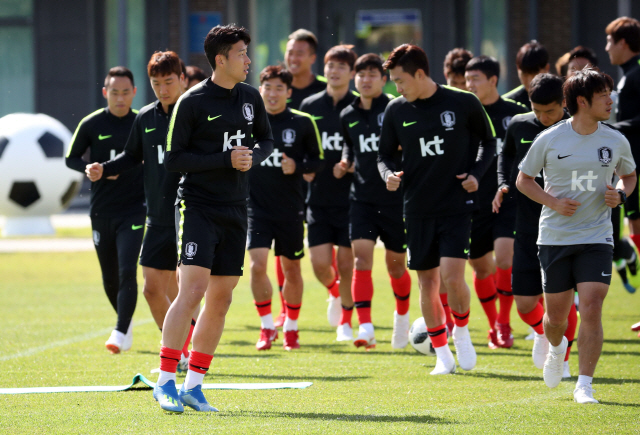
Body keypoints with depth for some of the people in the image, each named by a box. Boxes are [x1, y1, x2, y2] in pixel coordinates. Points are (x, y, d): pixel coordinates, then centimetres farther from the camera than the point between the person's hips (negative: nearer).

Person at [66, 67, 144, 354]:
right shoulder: (91, 125, -2)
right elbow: (71, 159, 6)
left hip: (133, 209, -2)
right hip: (101, 211, 2)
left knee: (127, 272, -17)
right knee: (110, 278, 10)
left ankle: (120, 333, -18)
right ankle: (126, 322, 34)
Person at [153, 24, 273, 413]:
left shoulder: (250, 97, 9)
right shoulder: (192, 102, -9)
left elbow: (266, 140, 22)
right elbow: (173, 158, -10)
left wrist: (253, 157, -2)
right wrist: (226, 160, -17)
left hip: (235, 210, 6)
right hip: (197, 206, -6)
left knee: (220, 300, 6)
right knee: (192, 290, -18)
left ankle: (194, 384, 15)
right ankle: (166, 382, -14)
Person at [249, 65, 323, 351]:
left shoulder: (303, 123, -1)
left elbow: (317, 161, 4)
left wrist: (297, 167, -14)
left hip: (290, 209, 0)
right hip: (256, 206, 0)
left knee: (291, 268, 8)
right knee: (257, 264, -13)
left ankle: (291, 327, 26)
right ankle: (267, 326, 1)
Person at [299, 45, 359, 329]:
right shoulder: (309, 106, 7)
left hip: (350, 198, -2)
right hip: (318, 197, 2)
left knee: (346, 264, -3)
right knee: (320, 263, -2)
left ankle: (347, 315, 16)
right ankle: (335, 292, 31)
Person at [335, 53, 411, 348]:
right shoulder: (348, 116, 8)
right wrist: (344, 163, 4)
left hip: (394, 198, -3)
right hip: (362, 198, 3)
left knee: (395, 263, 9)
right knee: (361, 256, -14)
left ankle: (403, 314, 37)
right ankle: (365, 327, -19)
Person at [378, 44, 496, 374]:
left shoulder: (464, 104, -5)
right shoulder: (396, 110, 2)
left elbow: (488, 141, 9)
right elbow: (385, 153, 12)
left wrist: (476, 173, -6)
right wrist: (388, 174, -10)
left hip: (457, 204, -3)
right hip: (417, 208, 3)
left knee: (452, 277, -16)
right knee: (427, 281, 5)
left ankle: (461, 331, 12)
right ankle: (442, 353, 18)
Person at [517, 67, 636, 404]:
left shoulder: (616, 141, 1)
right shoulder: (549, 140, -5)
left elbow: (629, 175, 19)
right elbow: (523, 179, 5)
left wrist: (620, 195, -4)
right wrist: (553, 202, -11)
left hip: (596, 239, 0)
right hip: (555, 237, 0)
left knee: (591, 309, -14)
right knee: (556, 315, 8)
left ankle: (584, 385, -7)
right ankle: (556, 348, 44)